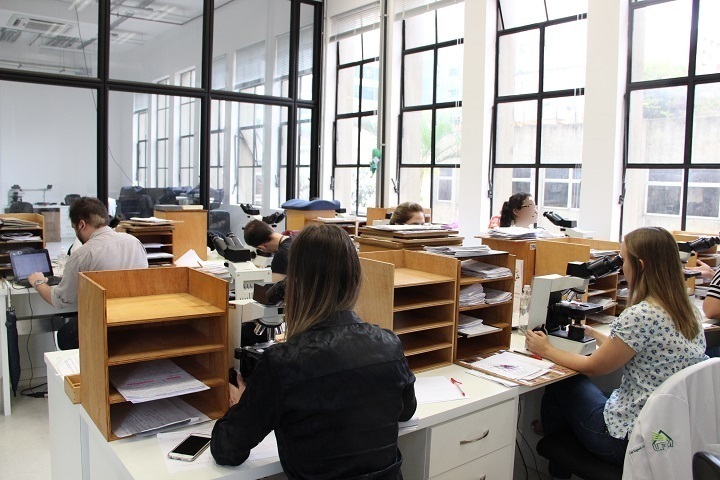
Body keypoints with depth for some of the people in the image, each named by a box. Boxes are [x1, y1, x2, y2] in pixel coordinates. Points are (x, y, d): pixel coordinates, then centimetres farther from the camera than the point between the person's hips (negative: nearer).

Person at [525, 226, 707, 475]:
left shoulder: (640, 316, -26)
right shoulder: (690, 312, 1)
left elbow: (593, 367, -12)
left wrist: (546, 351, 2)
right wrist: (594, 334, 24)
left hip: (631, 438, -8)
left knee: (559, 387, 14)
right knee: (575, 382, 24)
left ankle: (557, 470, 36)